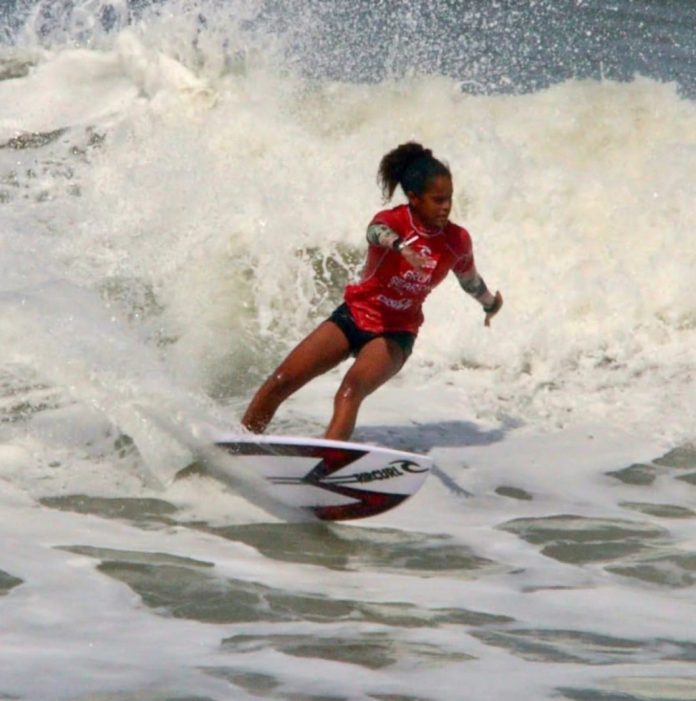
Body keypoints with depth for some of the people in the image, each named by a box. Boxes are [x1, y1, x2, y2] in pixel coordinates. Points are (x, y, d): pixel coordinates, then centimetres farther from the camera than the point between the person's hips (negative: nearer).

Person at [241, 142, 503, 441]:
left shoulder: (457, 241, -6)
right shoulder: (392, 221, -16)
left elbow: (471, 281, 17)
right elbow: (377, 231, -43)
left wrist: (490, 303, 37)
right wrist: (400, 245, -66)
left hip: (394, 333, 0)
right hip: (354, 315, 0)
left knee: (351, 390, -30)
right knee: (281, 381, -4)